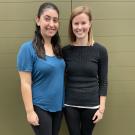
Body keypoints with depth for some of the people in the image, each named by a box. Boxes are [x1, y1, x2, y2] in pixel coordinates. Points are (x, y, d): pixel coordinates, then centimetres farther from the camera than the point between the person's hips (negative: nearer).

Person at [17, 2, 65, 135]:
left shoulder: (57, 48, 3)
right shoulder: (28, 48, -15)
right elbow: (25, 84, -15)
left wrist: (62, 101, 8)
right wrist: (30, 111, -15)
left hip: (58, 105, 6)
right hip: (40, 108, -6)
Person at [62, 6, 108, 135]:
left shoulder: (100, 50, -7)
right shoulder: (65, 50, -3)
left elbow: (103, 81, -3)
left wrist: (101, 107, -4)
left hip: (91, 105, -1)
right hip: (70, 104, 1)